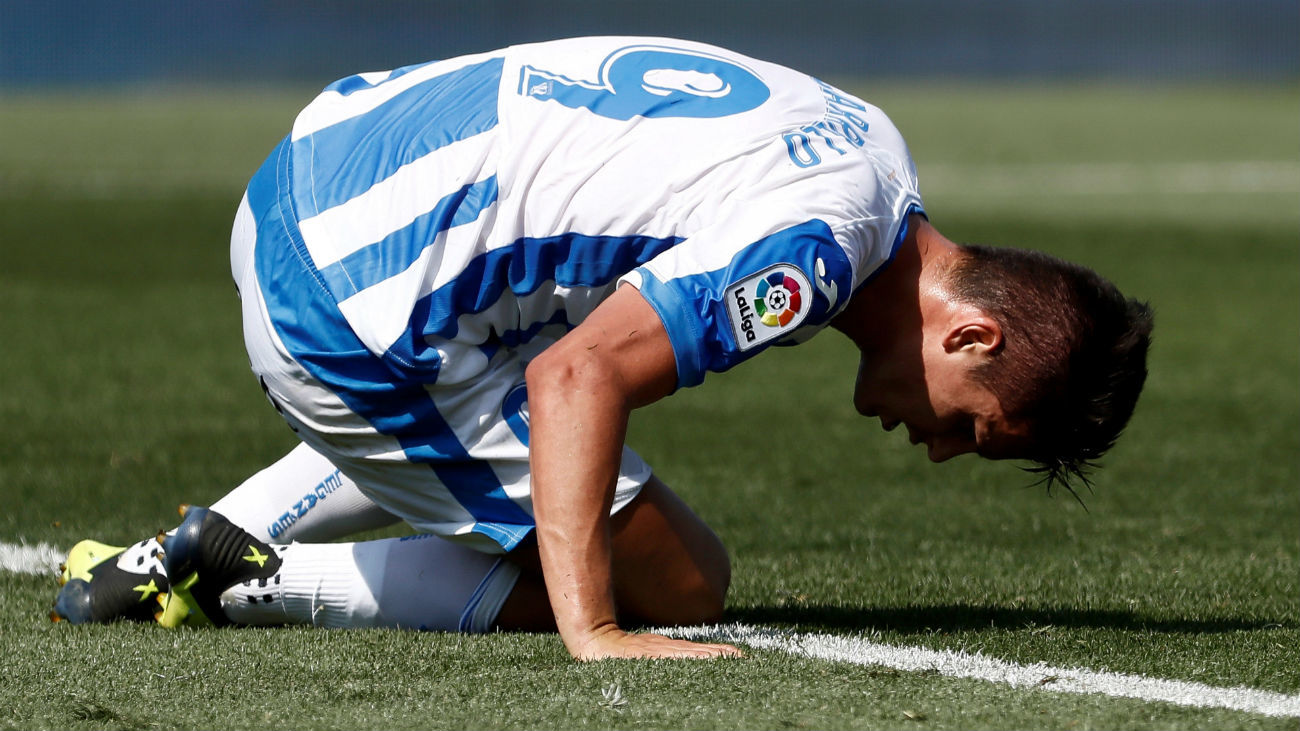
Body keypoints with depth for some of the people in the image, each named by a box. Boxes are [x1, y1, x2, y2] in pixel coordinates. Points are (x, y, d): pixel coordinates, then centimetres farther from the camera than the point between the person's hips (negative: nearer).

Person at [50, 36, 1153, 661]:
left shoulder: (861, 143, 9)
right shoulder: (813, 246, -21)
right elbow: (576, 377, -28)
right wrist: (594, 634, -30)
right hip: (350, 315, -10)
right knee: (676, 584, -2)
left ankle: (160, 564, 28)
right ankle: (246, 587, -2)